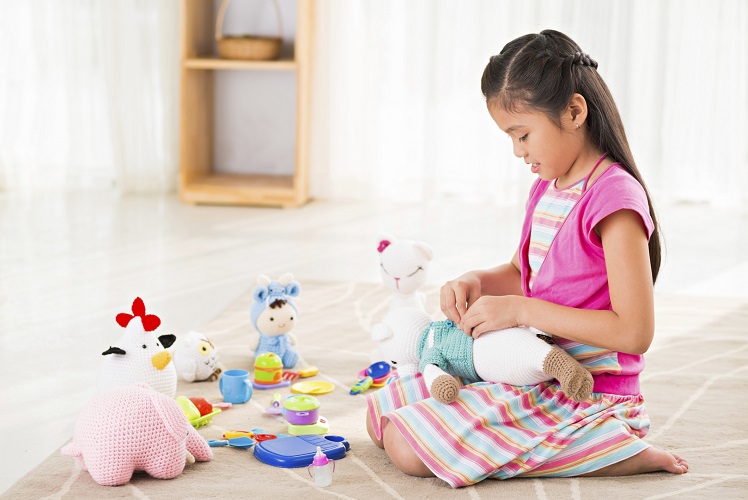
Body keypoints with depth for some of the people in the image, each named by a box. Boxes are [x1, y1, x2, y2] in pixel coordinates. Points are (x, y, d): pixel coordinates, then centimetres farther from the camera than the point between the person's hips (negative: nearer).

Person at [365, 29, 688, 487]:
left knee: (407, 447, -19)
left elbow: (635, 331, -25)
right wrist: (475, 283, -1)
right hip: (534, 373, 10)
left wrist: (521, 310, -23)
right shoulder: (547, 187, 7)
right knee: (380, 413, 12)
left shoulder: (614, 197, -20)